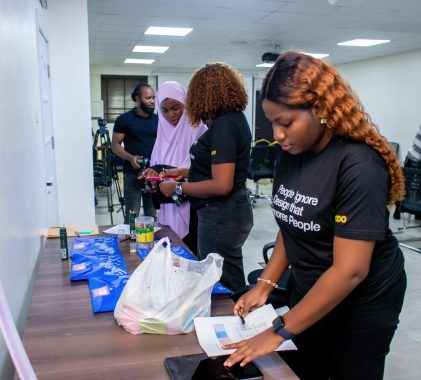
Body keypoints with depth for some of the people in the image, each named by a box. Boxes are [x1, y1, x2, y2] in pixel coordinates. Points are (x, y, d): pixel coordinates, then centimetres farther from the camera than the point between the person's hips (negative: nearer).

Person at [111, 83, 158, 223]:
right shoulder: (124, 119, -2)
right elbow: (115, 145, -2)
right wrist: (130, 158, -20)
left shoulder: (157, 120, 9)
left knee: (152, 214, 9)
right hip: (133, 174, -4)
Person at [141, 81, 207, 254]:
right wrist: (153, 173, -9)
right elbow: (156, 165, 14)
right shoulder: (164, 131, 9)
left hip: (191, 206, -5)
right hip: (169, 206, 6)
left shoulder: (197, 129, -11)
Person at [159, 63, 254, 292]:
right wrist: (184, 172, 16)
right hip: (228, 211, 10)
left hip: (222, 216, -10)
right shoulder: (233, 118, 9)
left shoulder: (223, 125, -20)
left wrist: (178, 188, -13)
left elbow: (221, 185, -25)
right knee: (229, 284, 21)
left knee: (223, 287, 4)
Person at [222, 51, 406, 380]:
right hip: (309, 291, 6)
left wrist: (280, 331, -26)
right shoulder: (290, 156, -4)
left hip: (361, 303, -6)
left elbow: (350, 270, -29)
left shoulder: (359, 166, -26)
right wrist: (264, 285, -6)